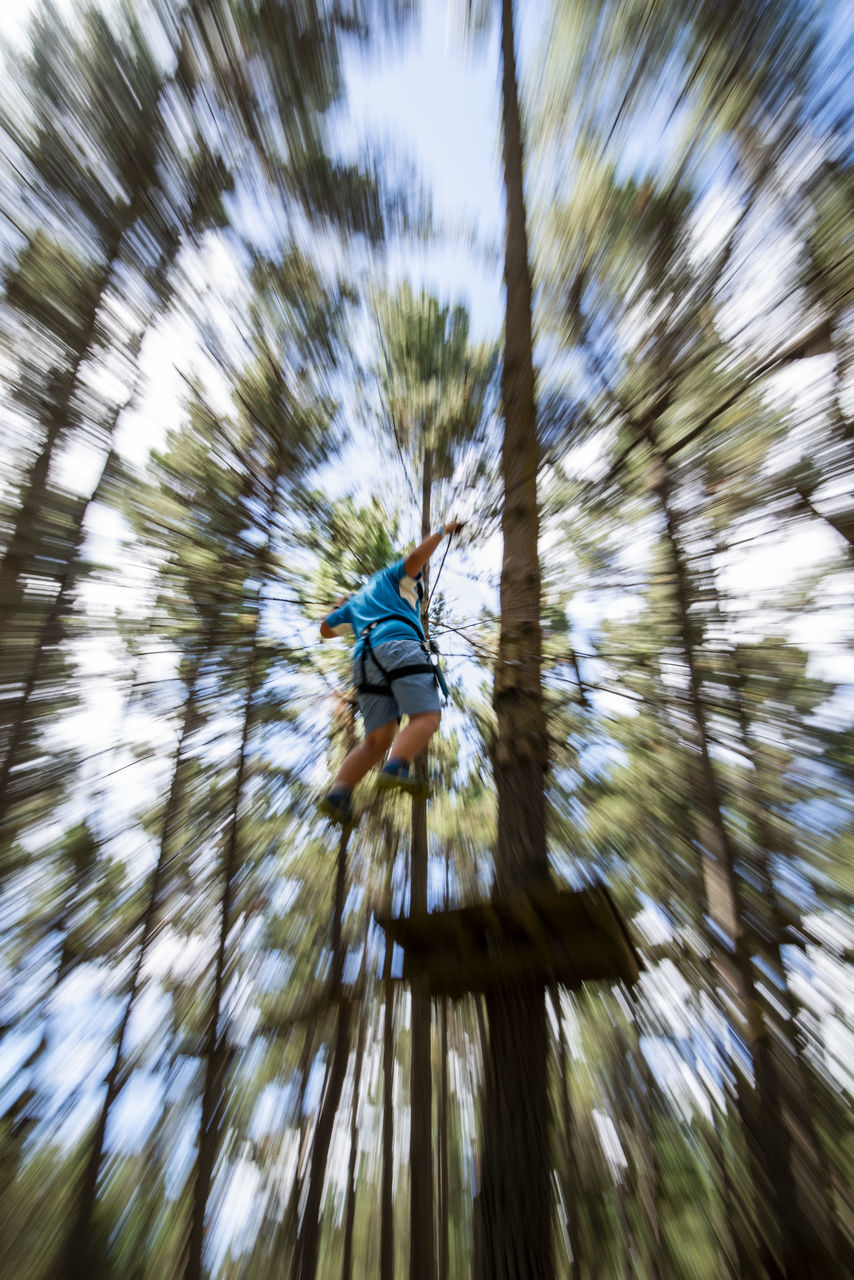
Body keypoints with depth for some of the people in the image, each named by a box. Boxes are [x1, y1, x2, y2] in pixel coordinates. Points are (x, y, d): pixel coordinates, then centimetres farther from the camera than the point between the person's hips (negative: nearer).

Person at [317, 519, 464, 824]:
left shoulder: (355, 602, 39)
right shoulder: (392, 576, 25)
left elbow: (325, 629, 46)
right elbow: (416, 557, 3)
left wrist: (341, 606, 65)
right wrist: (443, 530, 18)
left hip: (364, 659, 6)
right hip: (398, 646, -6)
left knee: (377, 741, -1)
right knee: (426, 717, -14)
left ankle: (339, 791, -22)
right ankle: (396, 768, -40)